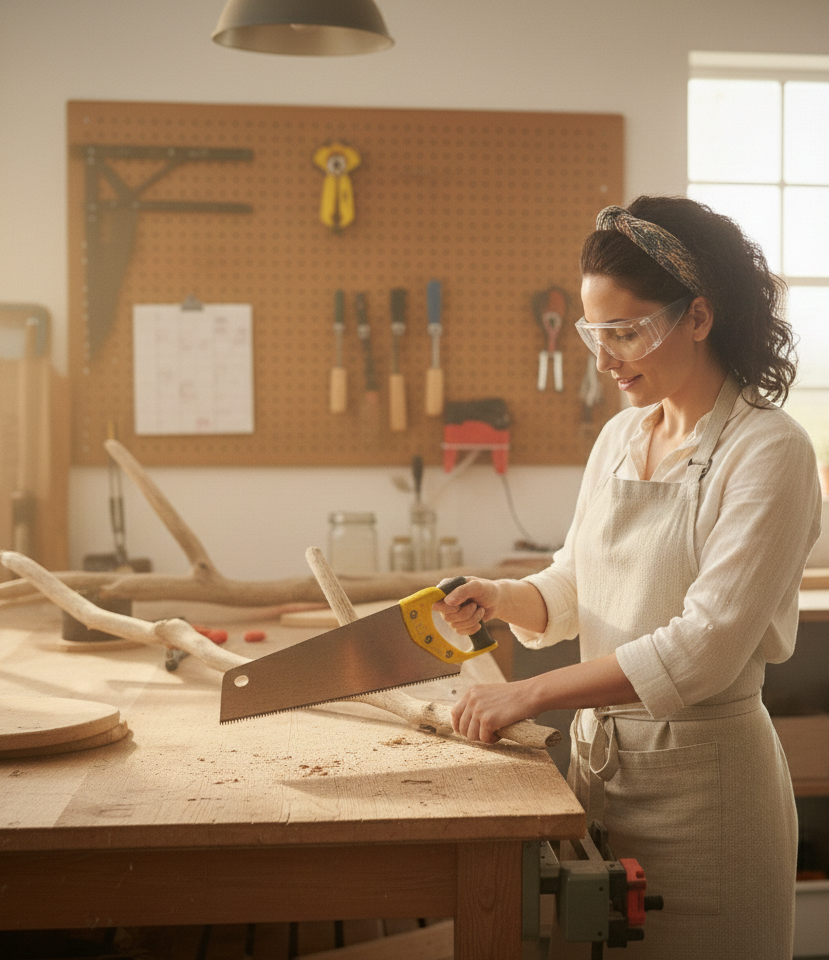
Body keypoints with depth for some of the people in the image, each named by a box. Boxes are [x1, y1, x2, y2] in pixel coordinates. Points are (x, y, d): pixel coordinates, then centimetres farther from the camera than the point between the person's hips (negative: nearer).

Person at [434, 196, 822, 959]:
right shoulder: (620, 438, 7)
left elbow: (704, 647, -23)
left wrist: (531, 694, -24)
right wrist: (503, 598, -7)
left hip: (703, 771, -6)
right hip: (598, 753, 7)